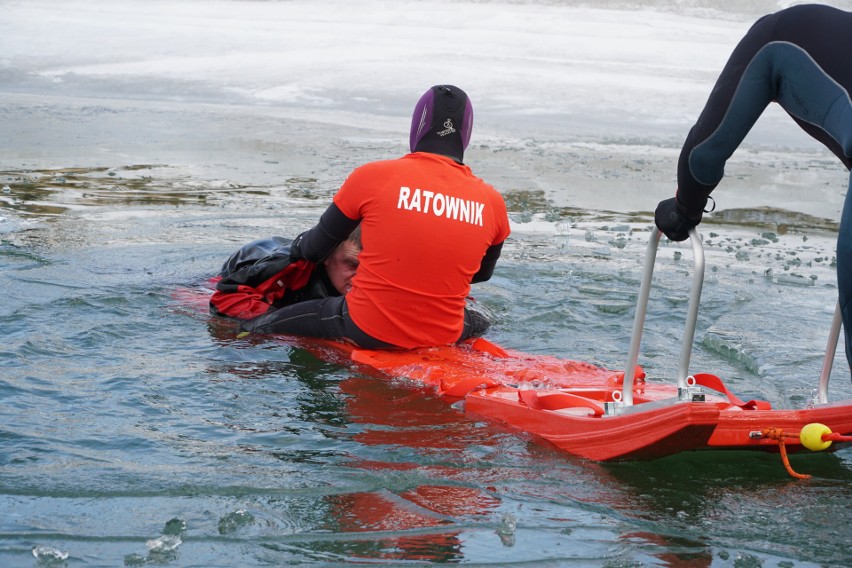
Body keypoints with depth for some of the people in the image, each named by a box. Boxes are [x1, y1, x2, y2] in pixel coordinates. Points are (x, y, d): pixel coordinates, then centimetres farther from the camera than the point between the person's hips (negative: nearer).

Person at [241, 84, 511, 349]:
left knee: (250, 329, 8)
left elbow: (316, 248, 4)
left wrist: (300, 246, 28)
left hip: (365, 332, -3)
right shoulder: (492, 202, -2)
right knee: (479, 323, 38)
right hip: (444, 337, 3)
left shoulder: (372, 177, -9)